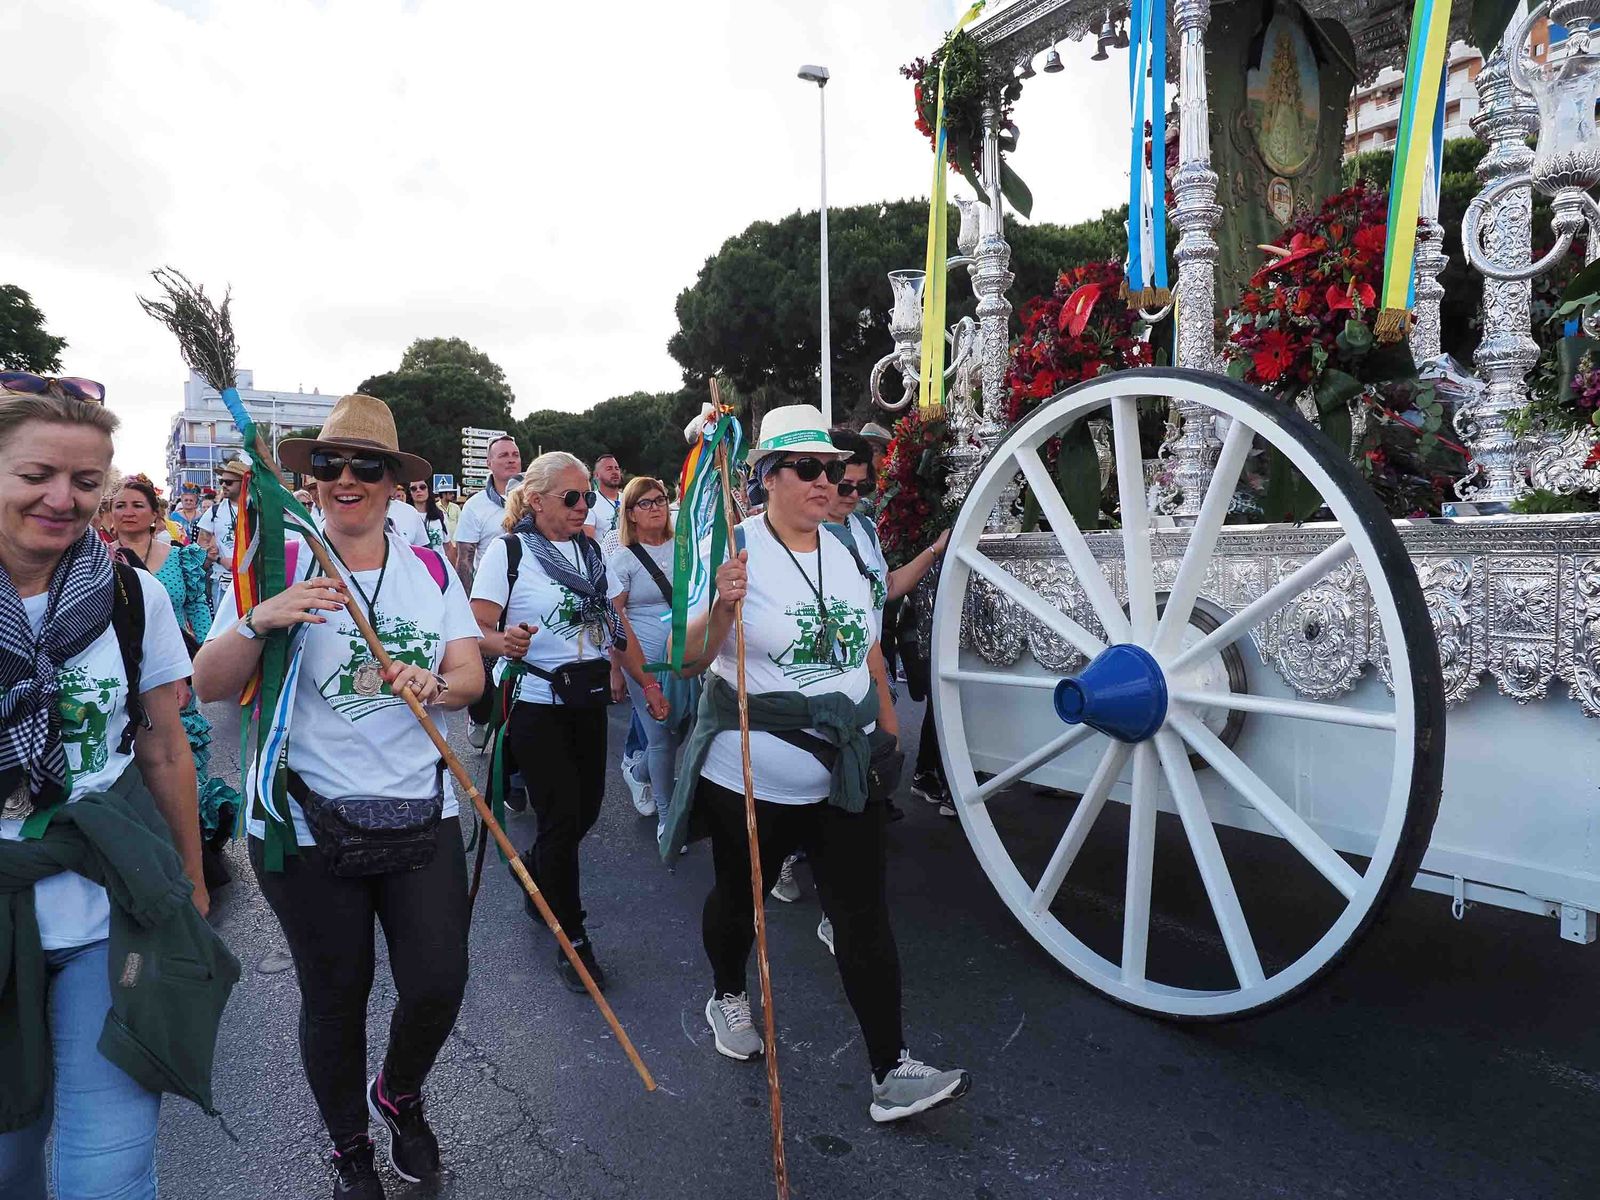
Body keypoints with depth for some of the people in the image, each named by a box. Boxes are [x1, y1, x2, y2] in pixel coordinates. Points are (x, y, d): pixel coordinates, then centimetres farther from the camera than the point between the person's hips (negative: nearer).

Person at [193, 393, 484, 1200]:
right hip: (306, 826, -2)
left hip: (421, 816, 2)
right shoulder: (276, 568, -3)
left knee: (438, 984, 2)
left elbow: (470, 675, -2)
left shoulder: (431, 569, 4)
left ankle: (399, 1096, 37)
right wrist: (260, 621, -24)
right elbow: (209, 687, -6)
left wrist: (433, 685, -25)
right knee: (334, 997, 11)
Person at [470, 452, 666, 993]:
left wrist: (647, 682, 11)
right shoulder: (508, 550, -9)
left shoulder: (592, 551, 9)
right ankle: (572, 938, 14)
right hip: (535, 703, -6)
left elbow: (616, 624, 14)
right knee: (562, 818, -3)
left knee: (586, 810, 11)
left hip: (588, 699, 6)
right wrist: (505, 641, -35)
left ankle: (534, 869, 43)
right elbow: (477, 630, -13)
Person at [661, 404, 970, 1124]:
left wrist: (889, 729, 16)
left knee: (865, 918, 2)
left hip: (845, 777, 4)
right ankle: (727, 996, 47)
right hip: (749, 779, -3)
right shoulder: (737, 549, -13)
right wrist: (722, 607, -33)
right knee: (739, 898, 18)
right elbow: (691, 658, -14)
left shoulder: (846, 548, 5)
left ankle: (891, 1072, 12)